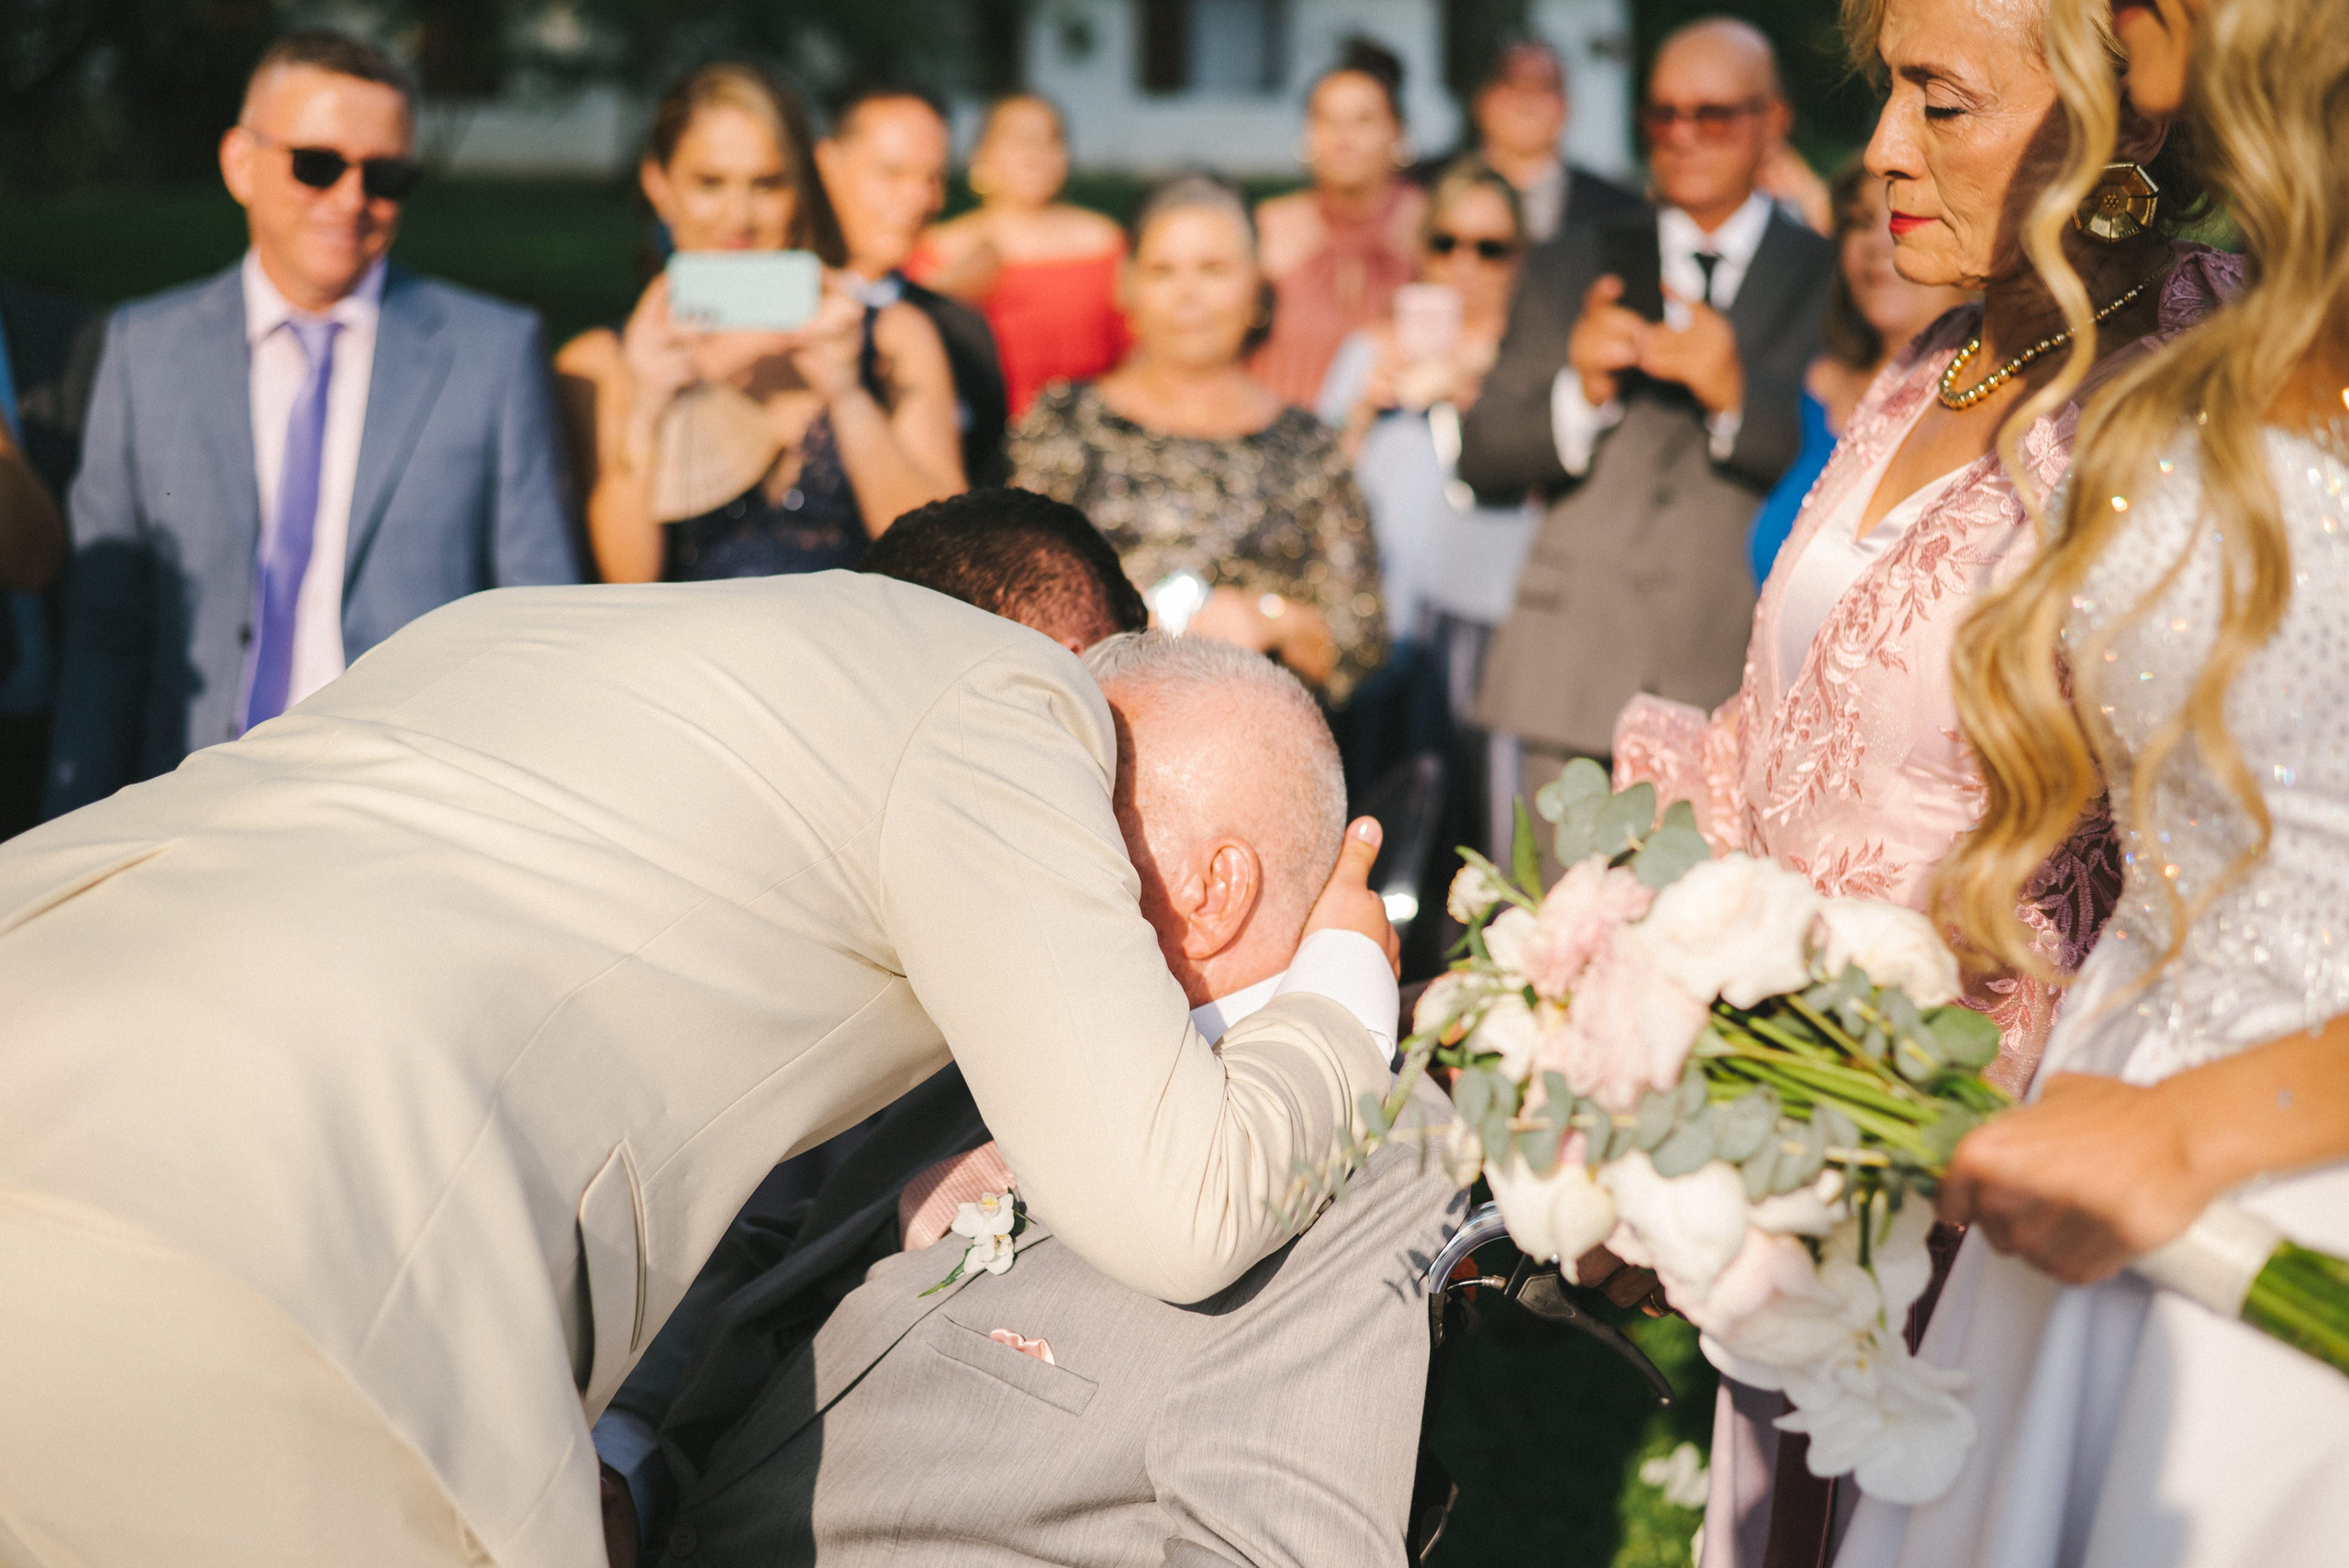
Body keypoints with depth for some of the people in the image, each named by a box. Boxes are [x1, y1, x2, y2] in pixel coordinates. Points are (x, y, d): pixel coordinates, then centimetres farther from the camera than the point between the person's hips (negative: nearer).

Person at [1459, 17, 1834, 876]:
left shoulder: (1827, 278, 9)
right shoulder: (1572, 269, 17)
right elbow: (1482, 459, 11)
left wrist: (1737, 393, -17)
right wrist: (1580, 389, -7)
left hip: (1741, 679, -2)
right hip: (1573, 677, 2)